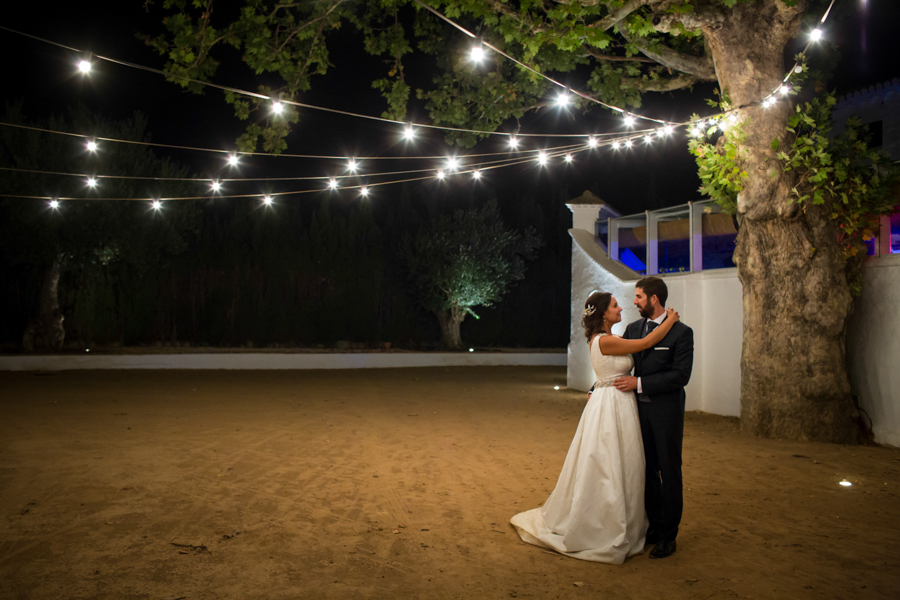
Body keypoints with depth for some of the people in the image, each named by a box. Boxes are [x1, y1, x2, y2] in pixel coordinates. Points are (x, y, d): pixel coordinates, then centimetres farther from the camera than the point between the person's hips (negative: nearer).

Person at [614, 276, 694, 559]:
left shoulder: (681, 332, -9)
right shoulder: (633, 329, 8)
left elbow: (681, 375, -16)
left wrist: (639, 383, -19)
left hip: (666, 411, -5)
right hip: (640, 409, 5)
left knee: (669, 474, 5)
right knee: (648, 472, 12)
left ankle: (668, 536, 16)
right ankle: (654, 527, 26)